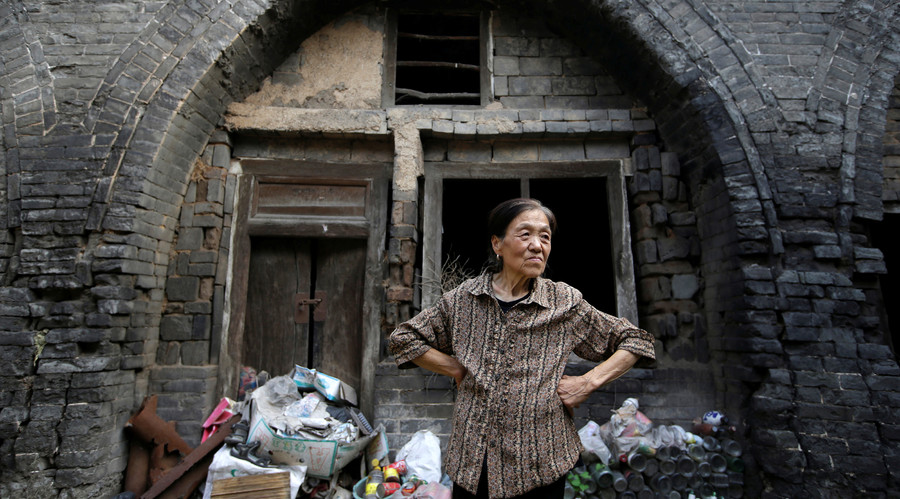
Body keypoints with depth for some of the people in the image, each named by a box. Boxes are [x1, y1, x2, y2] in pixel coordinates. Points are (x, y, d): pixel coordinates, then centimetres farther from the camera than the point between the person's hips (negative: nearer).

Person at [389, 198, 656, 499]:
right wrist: (457, 369, -3)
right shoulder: (462, 300, -3)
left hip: (540, 464, -1)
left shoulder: (566, 303, -5)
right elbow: (404, 339, 6)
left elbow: (635, 341, 3)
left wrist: (588, 383, -8)